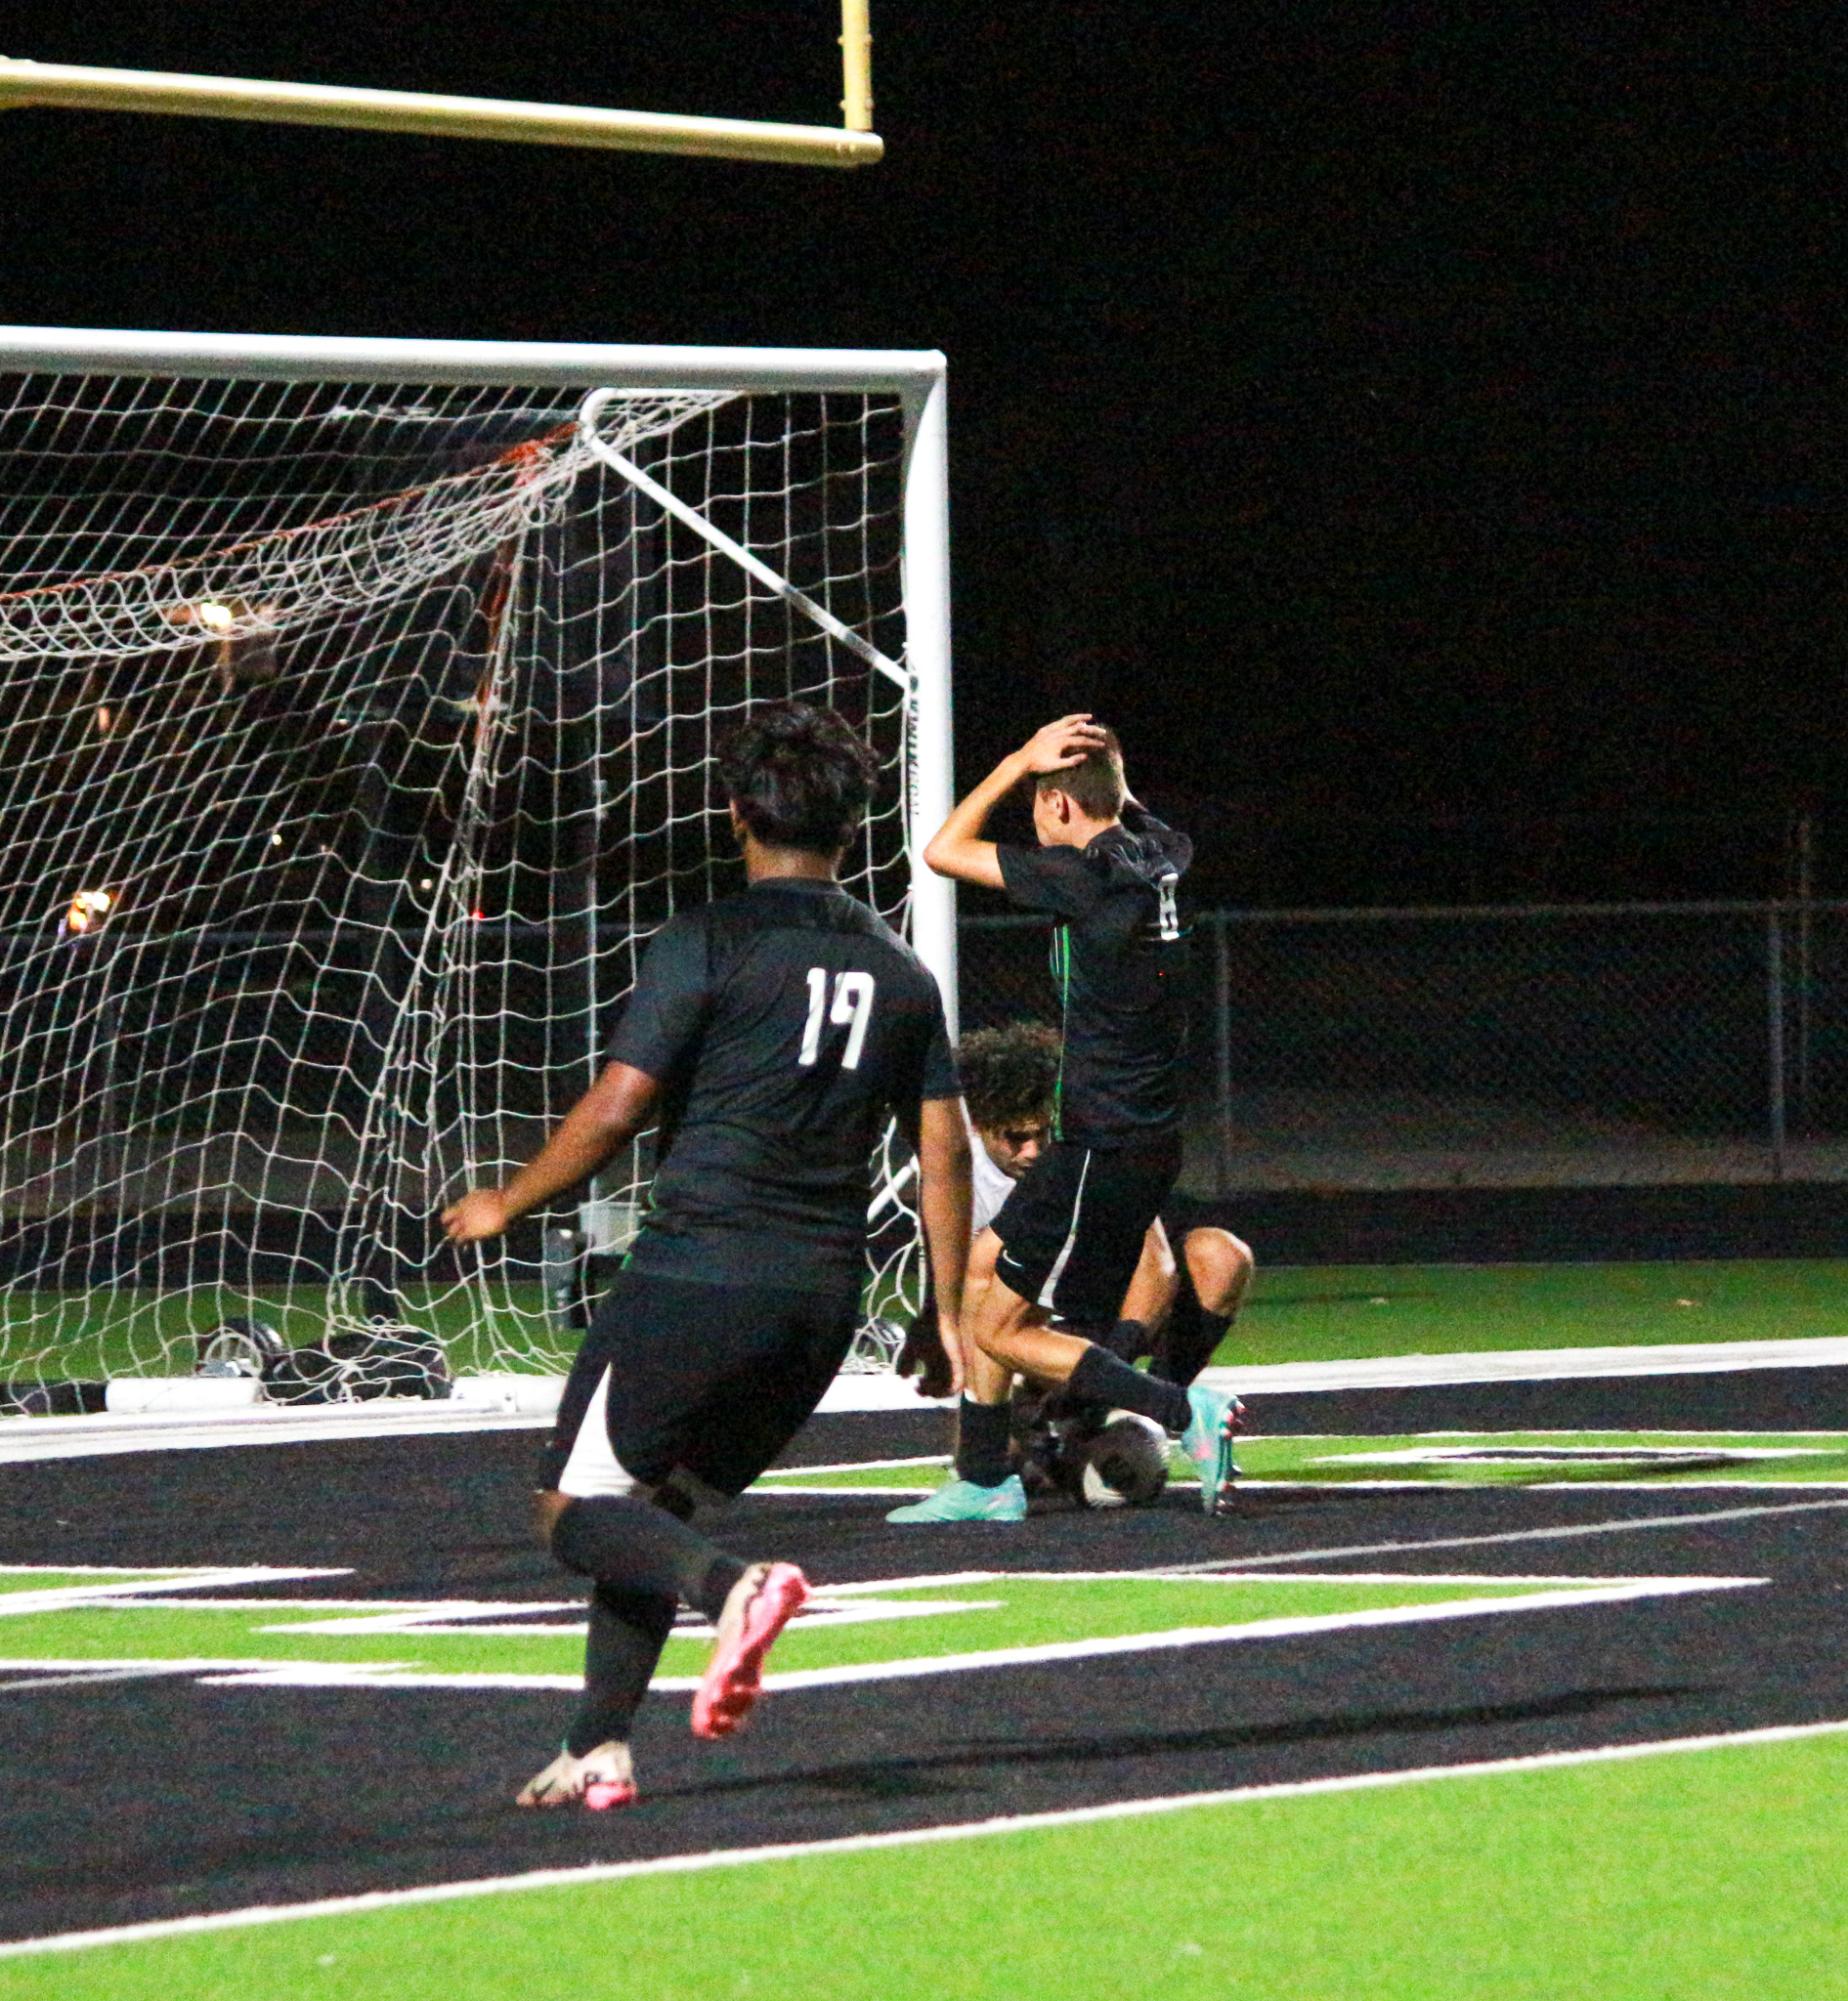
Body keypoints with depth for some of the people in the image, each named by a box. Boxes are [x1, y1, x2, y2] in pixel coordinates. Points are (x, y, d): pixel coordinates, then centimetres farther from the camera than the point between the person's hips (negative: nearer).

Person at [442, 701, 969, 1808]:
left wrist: (504, 1205, 5)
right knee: (655, 1509, 19)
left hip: (698, 1272, -6)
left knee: (579, 1509, 0)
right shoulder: (902, 973, 11)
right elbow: (946, 1149, 10)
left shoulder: (708, 943, -6)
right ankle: (599, 1748, 12)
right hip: (825, 1297, 6)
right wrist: (950, 1316, 15)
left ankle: (735, 1586, -28)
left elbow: (614, 1111, -9)